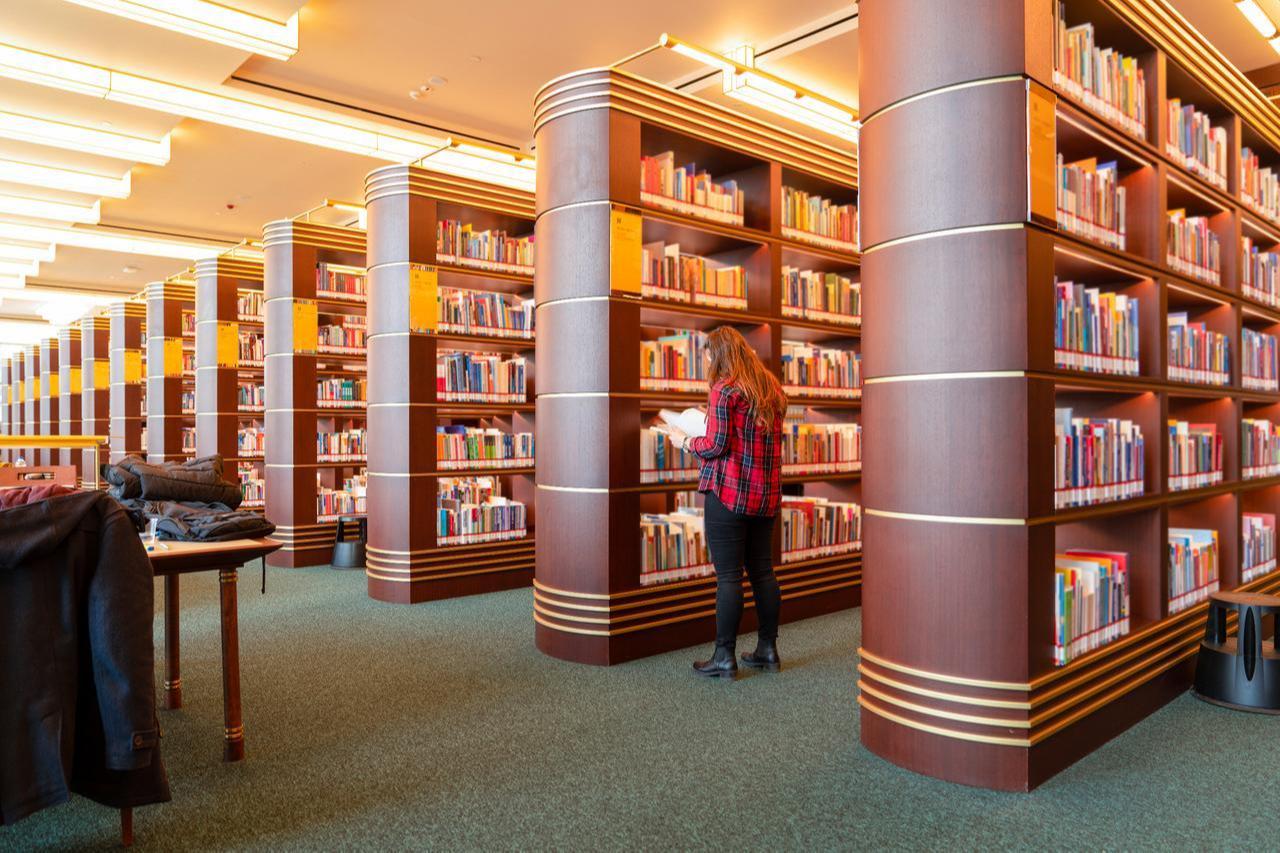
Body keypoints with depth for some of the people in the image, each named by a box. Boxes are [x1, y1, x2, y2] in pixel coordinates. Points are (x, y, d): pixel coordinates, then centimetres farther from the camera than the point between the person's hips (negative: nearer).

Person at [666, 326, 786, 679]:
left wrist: (686, 441, 4)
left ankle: (724, 657, 5)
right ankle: (768, 649, 22)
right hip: (766, 493, 8)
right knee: (763, 571, 13)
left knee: (728, 576, -2)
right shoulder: (772, 388, 12)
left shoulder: (724, 389, -11)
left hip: (728, 492, -7)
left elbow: (716, 445, -15)